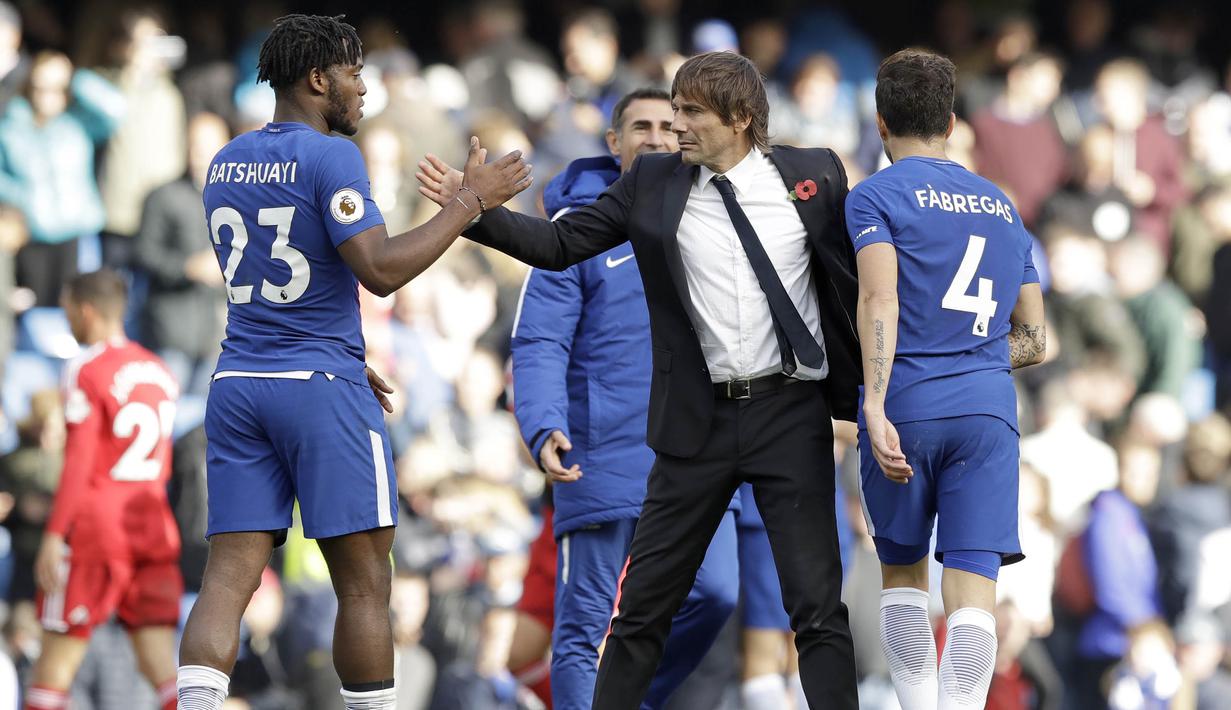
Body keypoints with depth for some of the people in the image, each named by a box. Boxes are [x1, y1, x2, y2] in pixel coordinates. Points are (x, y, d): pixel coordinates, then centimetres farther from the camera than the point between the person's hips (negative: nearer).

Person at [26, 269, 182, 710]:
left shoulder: (88, 371, -9)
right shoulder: (159, 372, 13)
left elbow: (78, 463, -14)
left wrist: (55, 534, -15)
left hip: (97, 524, -6)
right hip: (152, 523, 6)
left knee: (58, 654, 1)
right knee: (160, 662, 1)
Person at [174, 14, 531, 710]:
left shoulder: (226, 163, 14)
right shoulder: (329, 157, -10)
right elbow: (381, 270, -19)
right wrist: (472, 200, -12)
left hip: (238, 385, 7)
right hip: (320, 388, -7)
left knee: (230, 576, -1)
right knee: (364, 584, 2)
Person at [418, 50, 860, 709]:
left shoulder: (812, 175, -1)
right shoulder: (652, 183, 3)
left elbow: (856, 275, 6)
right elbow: (560, 244, 2)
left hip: (791, 413, -2)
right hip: (700, 419, 2)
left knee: (817, 605, -2)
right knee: (642, 604, 4)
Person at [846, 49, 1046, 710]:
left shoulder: (873, 198, 3)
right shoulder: (1002, 206, 20)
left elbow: (879, 300, -13)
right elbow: (1032, 338, 20)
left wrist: (875, 407, -21)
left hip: (905, 406, -2)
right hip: (988, 408, 2)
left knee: (901, 570, 17)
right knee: (972, 582, -6)